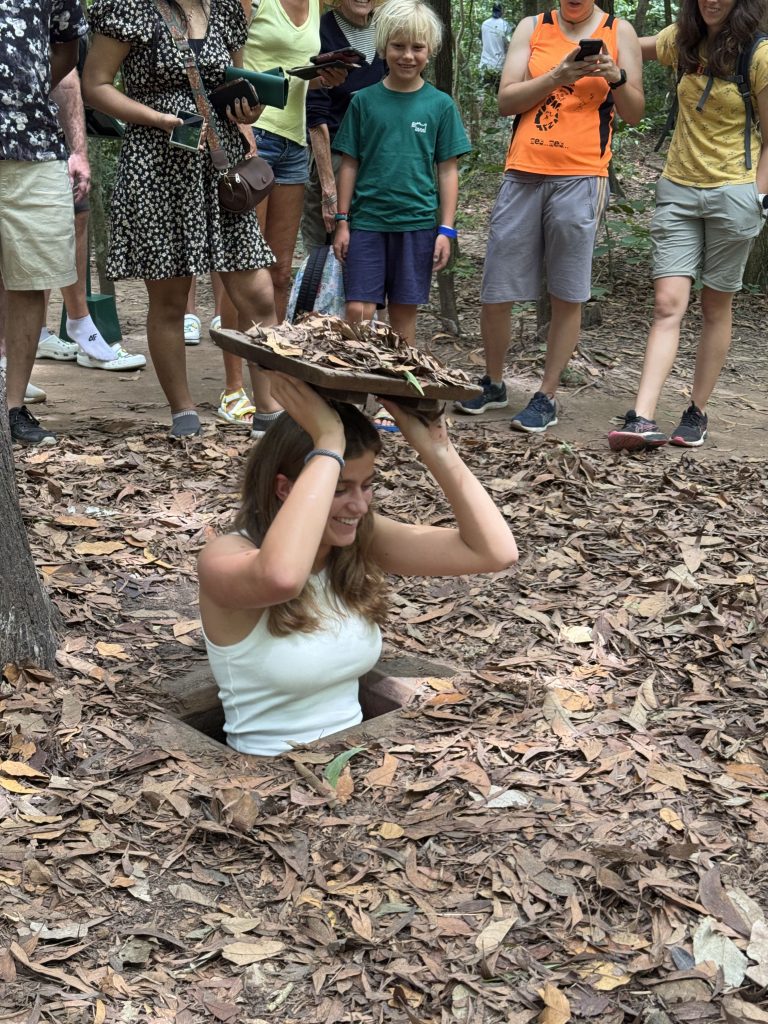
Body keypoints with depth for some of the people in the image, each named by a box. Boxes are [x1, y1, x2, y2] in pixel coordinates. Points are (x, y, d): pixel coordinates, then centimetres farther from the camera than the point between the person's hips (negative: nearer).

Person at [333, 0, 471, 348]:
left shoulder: (440, 105, 3)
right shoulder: (364, 101, 3)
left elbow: (448, 171, 5)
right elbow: (349, 165, 7)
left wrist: (446, 229, 0)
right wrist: (342, 221, 4)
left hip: (417, 223, 0)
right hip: (367, 220, 0)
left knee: (404, 313, 7)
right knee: (359, 310, -8)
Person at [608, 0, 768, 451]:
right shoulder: (684, 41, 7)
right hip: (678, 190, 3)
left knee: (716, 307, 6)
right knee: (668, 304, -8)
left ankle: (698, 413, 16)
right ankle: (643, 419, -17)